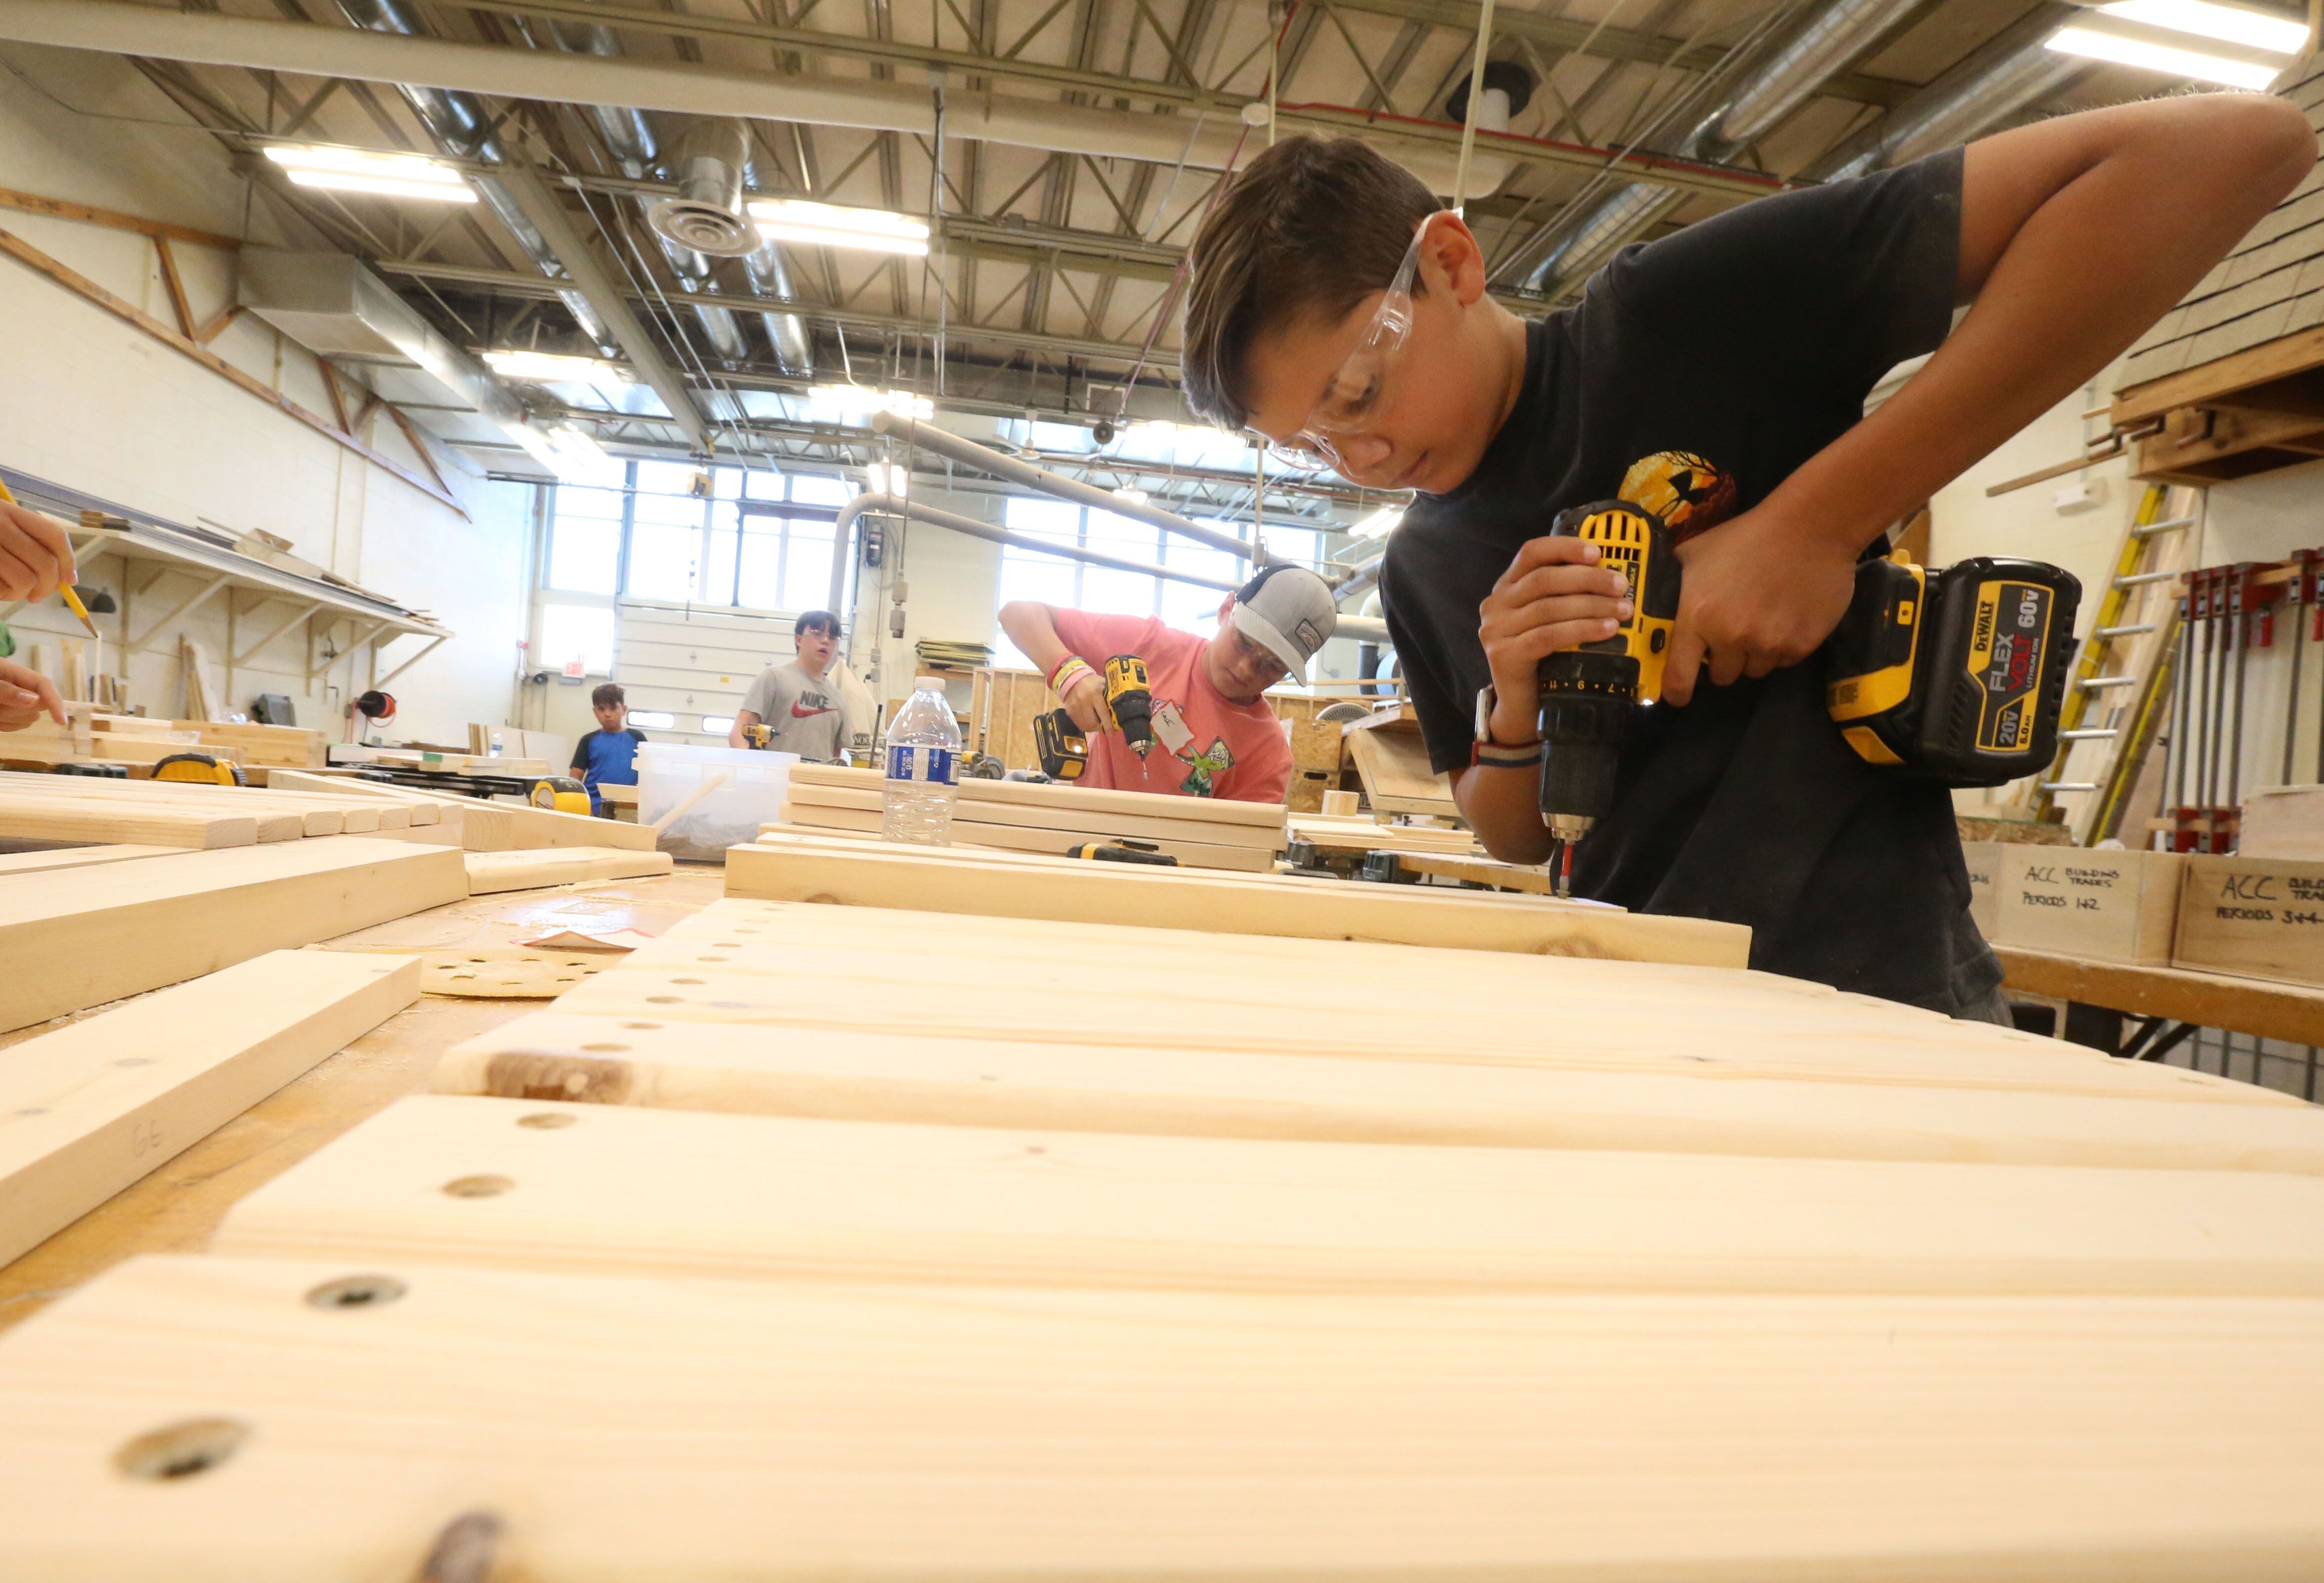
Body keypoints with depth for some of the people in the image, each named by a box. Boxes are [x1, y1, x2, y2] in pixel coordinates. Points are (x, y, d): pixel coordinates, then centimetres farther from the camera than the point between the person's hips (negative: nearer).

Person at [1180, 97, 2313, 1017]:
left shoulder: (1684, 314, -13)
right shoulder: (1421, 572, 4)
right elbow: (1512, 838, 10)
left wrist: (1817, 520, -22)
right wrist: (1516, 713, -12)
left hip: (1871, 997, -5)